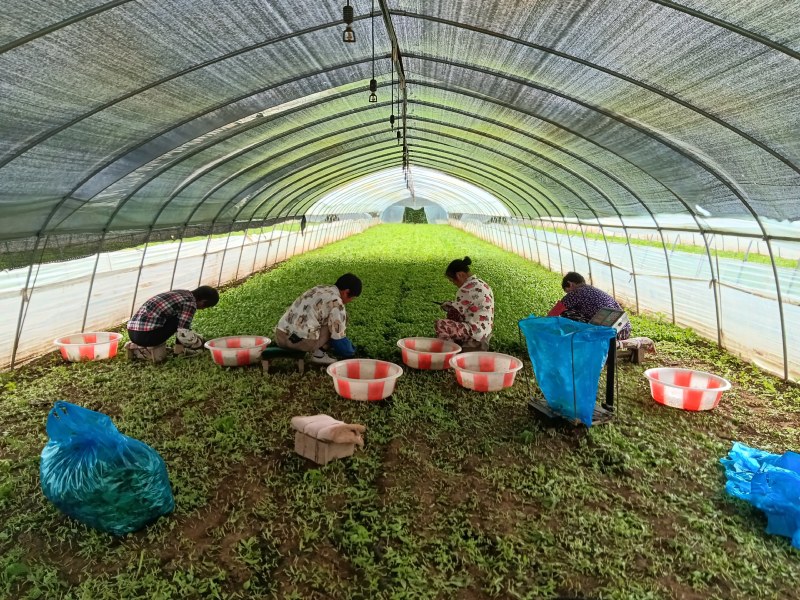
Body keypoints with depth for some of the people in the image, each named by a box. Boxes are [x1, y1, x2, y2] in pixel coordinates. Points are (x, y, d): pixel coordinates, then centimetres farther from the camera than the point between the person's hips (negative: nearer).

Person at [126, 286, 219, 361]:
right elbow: (184, 335, -14)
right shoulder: (191, 303, -9)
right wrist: (200, 343, 4)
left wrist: (198, 337, 35)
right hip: (146, 334, -9)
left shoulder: (181, 293, 18)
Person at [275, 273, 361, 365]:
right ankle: (317, 353, 2)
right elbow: (338, 336, -4)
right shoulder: (336, 303, -7)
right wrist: (350, 351, 16)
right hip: (301, 341, -8)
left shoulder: (318, 289, 18)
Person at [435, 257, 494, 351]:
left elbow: (453, 315, -13)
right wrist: (451, 306, 17)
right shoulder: (482, 284, 12)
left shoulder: (466, 289, -17)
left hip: (475, 332, -10)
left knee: (440, 324, -17)